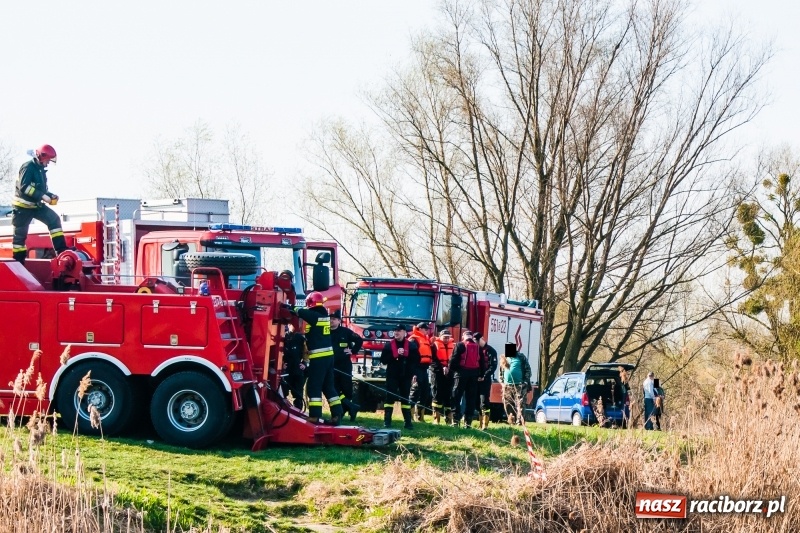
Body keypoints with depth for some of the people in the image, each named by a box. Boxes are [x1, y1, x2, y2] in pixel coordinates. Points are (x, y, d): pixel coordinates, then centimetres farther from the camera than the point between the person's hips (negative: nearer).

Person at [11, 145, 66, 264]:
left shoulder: (41, 170, 13)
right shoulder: (28, 167, -16)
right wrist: (43, 196, -28)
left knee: (54, 220, -8)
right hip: (23, 206, -8)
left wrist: (51, 196, 2)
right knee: (20, 234, -2)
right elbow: (24, 187, -26)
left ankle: (61, 250, -12)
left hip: (36, 205, 8)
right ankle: (18, 262, 5)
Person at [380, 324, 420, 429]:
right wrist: (396, 354, -14)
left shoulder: (412, 345, 4)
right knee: (390, 398, -3)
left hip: (406, 376, 1)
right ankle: (387, 421, -1)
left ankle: (408, 422, 9)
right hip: (392, 376, -1)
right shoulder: (388, 345, 2)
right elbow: (383, 360, -5)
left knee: (405, 399, 7)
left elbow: (416, 359, 5)